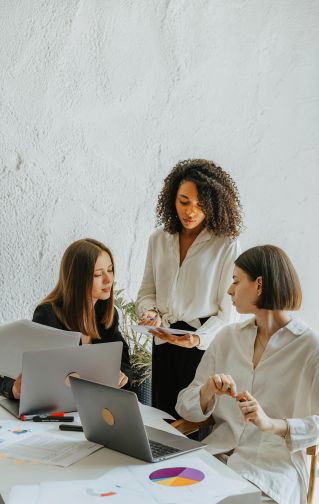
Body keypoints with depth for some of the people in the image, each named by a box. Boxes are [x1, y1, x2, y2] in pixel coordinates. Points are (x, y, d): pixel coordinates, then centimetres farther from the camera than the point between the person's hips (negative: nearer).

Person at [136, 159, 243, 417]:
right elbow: (147, 291, 14)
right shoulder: (159, 240, 7)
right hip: (163, 346, 4)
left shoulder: (227, 245, -7)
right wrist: (150, 313, -7)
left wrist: (198, 338, -22)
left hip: (206, 347, -4)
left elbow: (228, 311, -8)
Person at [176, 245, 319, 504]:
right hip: (217, 452, 5)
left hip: (274, 465, -4)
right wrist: (208, 390, -14)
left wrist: (271, 424, -27)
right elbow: (186, 406, 8)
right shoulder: (228, 337, 10)